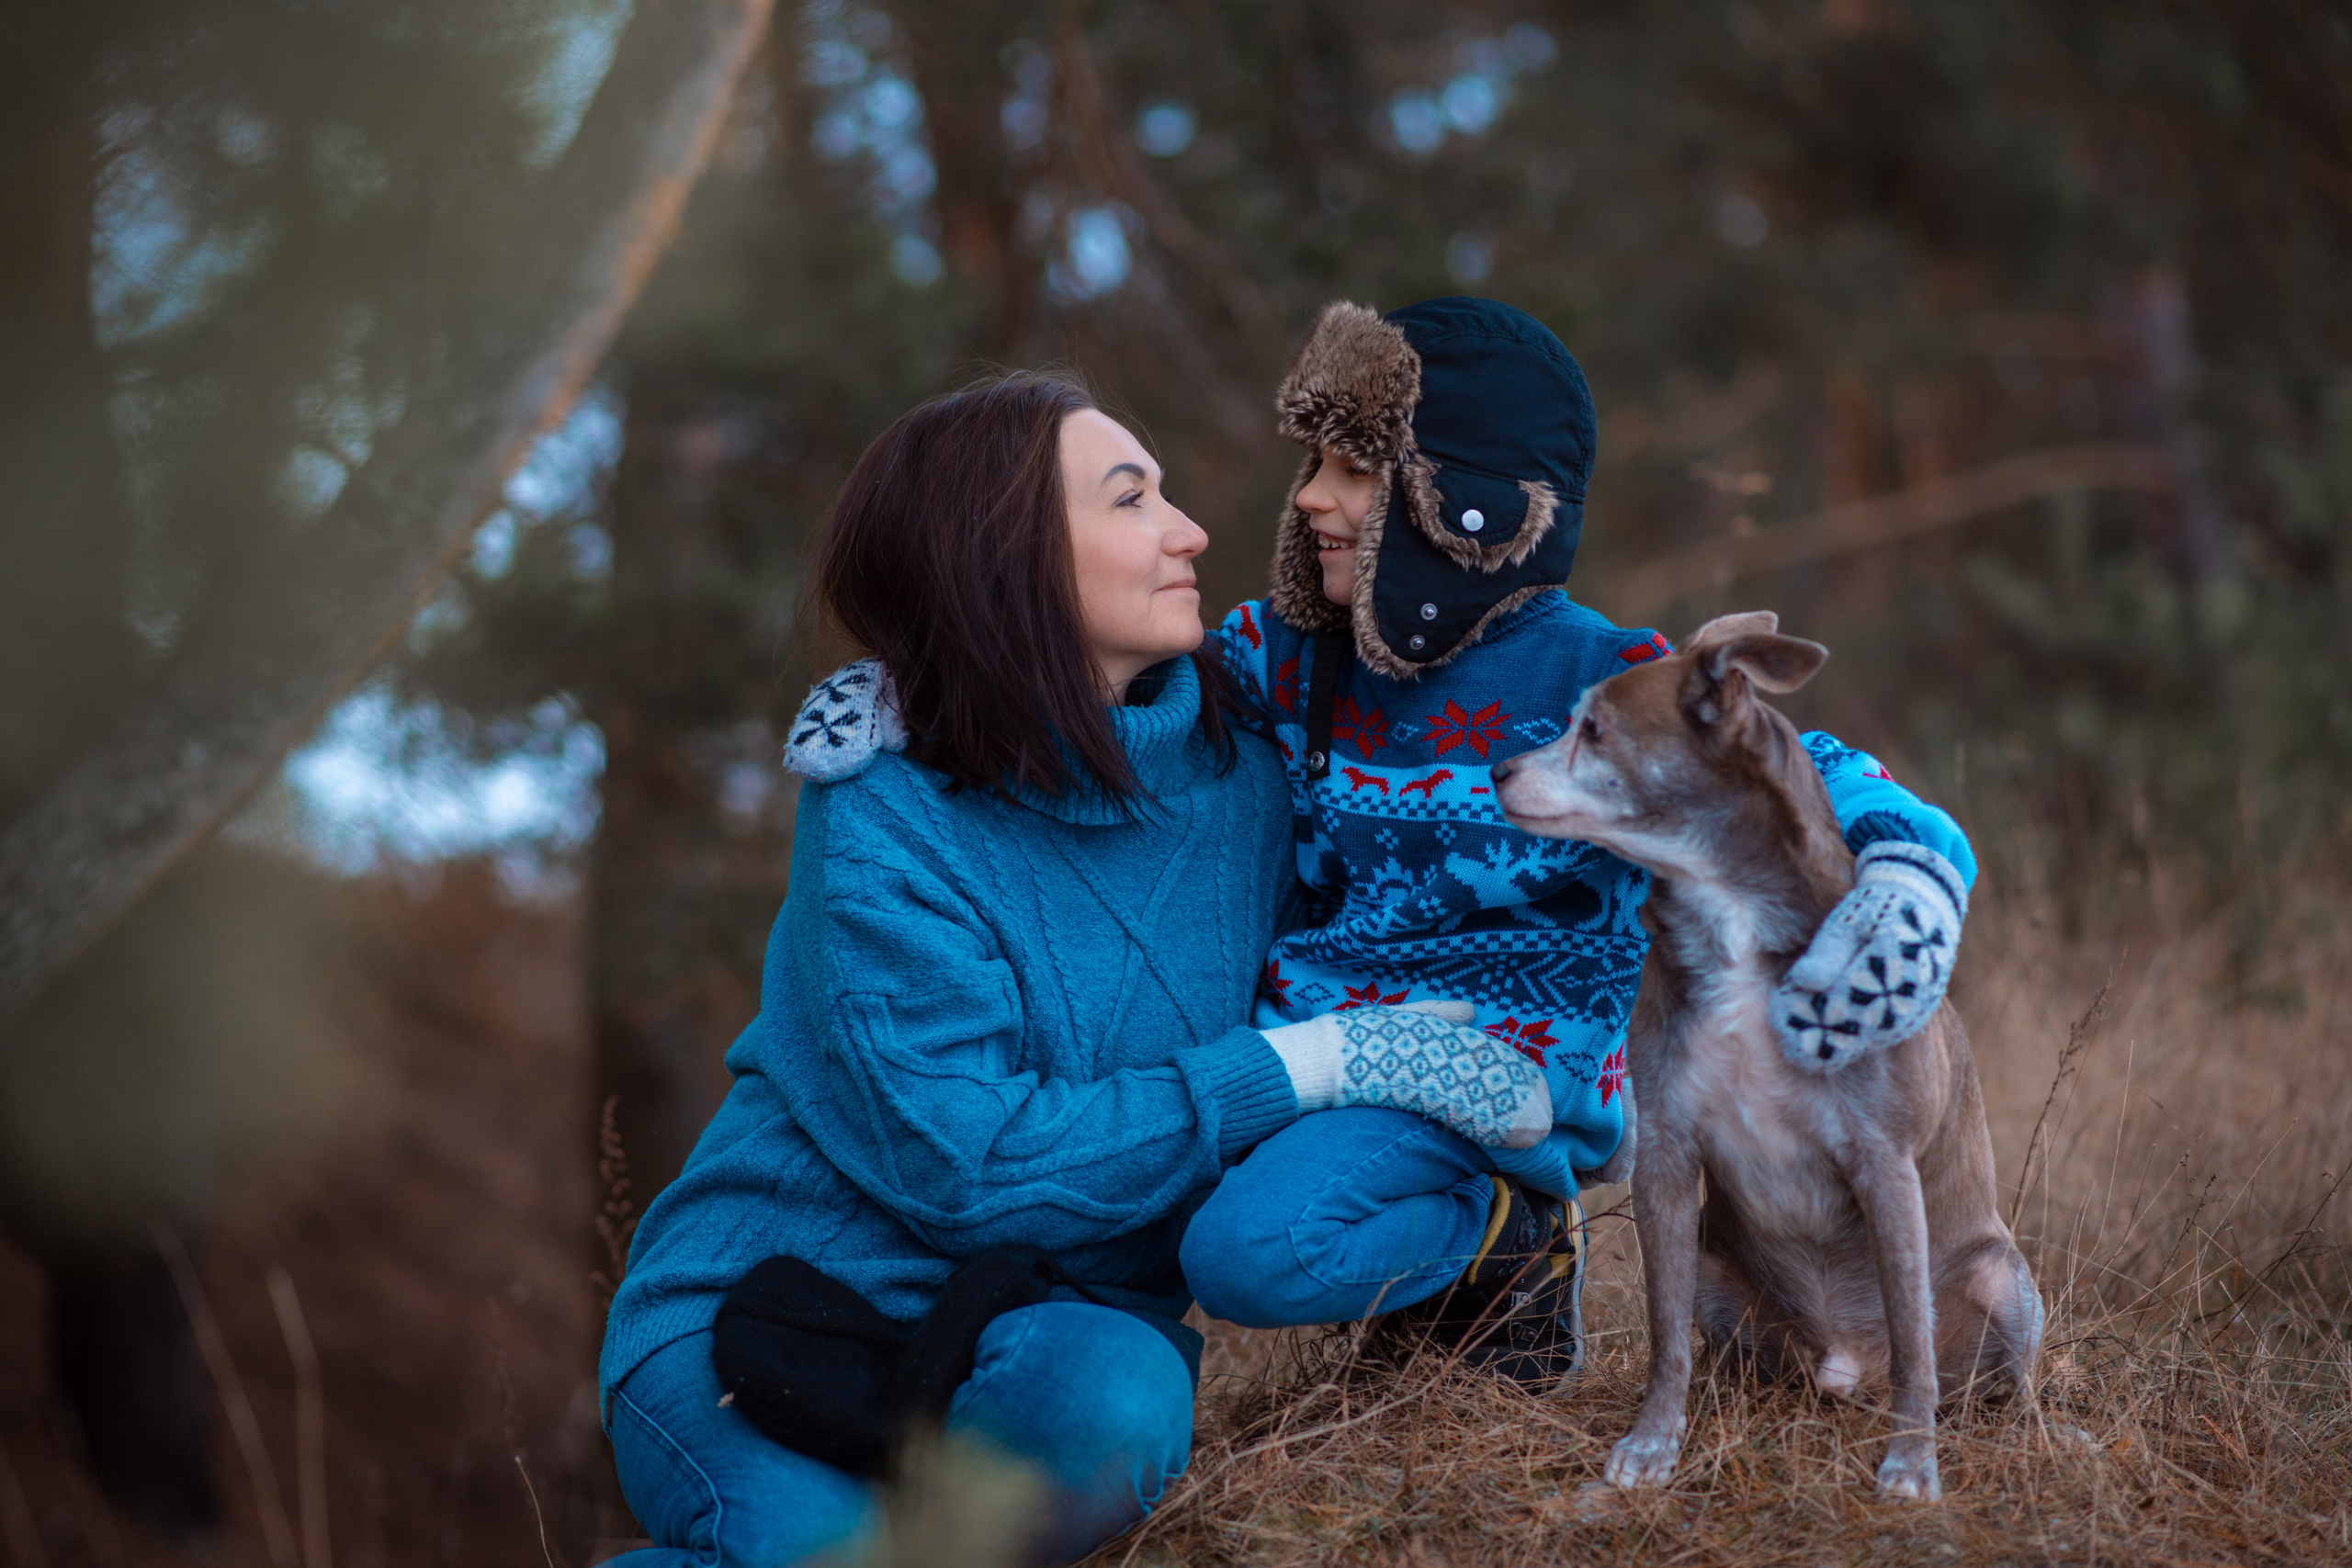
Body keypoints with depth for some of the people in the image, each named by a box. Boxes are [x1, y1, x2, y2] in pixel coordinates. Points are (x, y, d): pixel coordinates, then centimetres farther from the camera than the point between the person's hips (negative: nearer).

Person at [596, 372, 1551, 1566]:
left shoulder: (1235, 763, 3)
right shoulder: (887, 827, -13)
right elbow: (968, 1165, -21)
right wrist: (1313, 1064, -19)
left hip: (1053, 1327, 4)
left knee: (1116, 1397, -32)